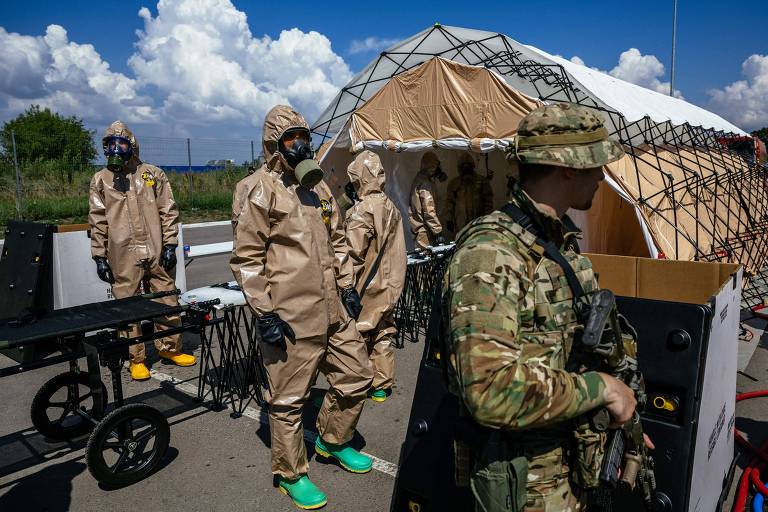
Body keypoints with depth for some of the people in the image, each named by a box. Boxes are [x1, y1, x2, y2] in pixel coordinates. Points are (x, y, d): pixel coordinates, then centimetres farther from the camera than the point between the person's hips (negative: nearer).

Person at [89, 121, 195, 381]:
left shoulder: (153, 174, 6)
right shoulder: (100, 180, 7)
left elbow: (168, 211, 5)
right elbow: (98, 222, 7)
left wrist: (169, 245, -1)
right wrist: (99, 256, 2)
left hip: (156, 253, 1)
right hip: (123, 257, 0)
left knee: (167, 301, 7)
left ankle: (169, 347, 25)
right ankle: (136, 358, 17)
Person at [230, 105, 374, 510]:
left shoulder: (318, 187, 13)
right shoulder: (257, 191, -10)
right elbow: (246, 259, -12)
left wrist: (347, 286, 16)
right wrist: (264, 313, -15)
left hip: (332, 310, 8)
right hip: (289, 318, -8)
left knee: (356, 376, 18)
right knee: (289, 399, 6)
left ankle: (332, 440, 41)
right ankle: (290, 474, 27)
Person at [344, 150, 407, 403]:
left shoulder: (361, 211, -18)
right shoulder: (392, 209, 5)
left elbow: (353, 254, -20)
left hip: (366, 288, -7)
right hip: (389, 285, 7)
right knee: (383, 334, 15)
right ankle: (382, 386, 24)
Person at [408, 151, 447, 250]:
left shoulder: (419, 179, 14)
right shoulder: (425, 183, -17)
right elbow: (429, 211, -21)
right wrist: (438, 231, -20)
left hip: (419, 227, 10)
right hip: (424, 231, -10)